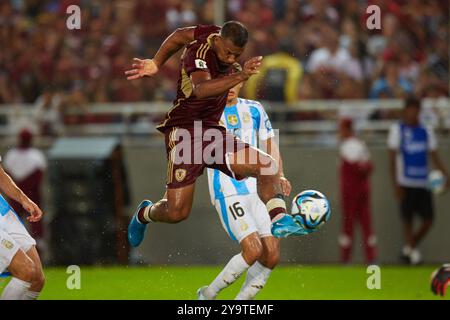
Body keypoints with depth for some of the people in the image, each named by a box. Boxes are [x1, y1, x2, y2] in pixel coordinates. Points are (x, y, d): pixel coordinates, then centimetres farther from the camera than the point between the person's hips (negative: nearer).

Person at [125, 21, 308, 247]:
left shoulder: (217, 33, 3)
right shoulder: (200, 54, -22)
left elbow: (180, 36, 20)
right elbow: (200, 89, -44)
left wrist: (155, 64, 29)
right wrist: (240, 76, -56)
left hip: (212, 130, 8)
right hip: (184, 131, -8)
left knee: (267, 165, -12)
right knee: (176, 212, -8)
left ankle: (279, 220, -15)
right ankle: (144, 214, 25)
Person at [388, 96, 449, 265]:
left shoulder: (426, 131, 12)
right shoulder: (397, 129, 2)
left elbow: (434, 155, 10)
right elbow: (393, 157, -1)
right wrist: (396, 184, -8)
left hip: (424, 183, 4)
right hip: (406, 183, -4)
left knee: (428, 220, 1)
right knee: (408, 219, -3)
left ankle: (408, 249, 19)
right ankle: (412, 252, 7)